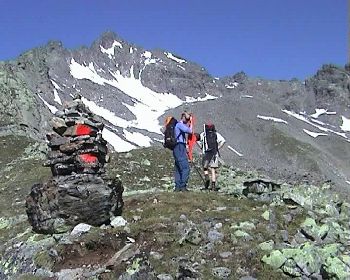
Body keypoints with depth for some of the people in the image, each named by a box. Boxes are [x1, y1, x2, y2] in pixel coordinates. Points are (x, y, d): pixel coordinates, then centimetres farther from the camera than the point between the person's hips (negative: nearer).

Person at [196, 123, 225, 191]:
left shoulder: (203, 134, 9)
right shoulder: (216, 134, 9)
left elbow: (197, 139, -6)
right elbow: (223, 141, -6)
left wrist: (202, 148, 3)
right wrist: (218, 148, 4)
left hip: (206, 154, -1)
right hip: (215, 154, 1)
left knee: (205, 167, 15)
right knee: (213, 169, 5)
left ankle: (207, 178, -11)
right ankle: (213, 185, -2)